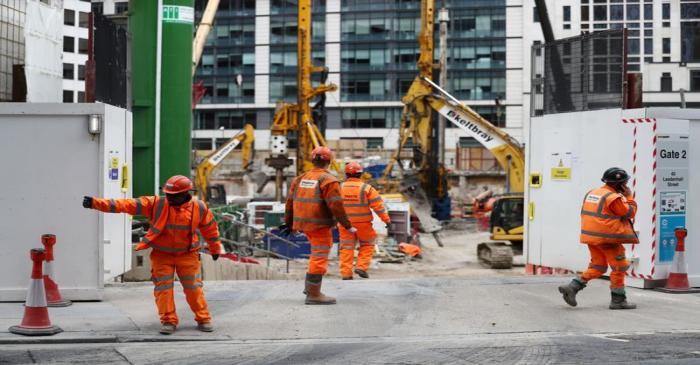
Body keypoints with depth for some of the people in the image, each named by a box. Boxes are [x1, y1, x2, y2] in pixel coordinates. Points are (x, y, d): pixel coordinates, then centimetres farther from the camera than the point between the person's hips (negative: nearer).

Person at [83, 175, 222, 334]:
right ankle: (169, 321, 9)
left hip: (187, 254, 0)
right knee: (163, 287, -1)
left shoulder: (199, 208, -8)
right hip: (161, 254, 1)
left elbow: (210, 227, 9)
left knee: (193, 287, 1)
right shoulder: (156, 203, -11)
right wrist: (96, 203, -26)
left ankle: (203, 319, 13)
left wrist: (215, 248, 20)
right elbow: (128, 205, -17)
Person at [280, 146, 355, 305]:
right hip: (320, 226, -8)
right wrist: (348, 226, -11)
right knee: (320, 258, -4)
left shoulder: (300, 178, 9)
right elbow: (336, 206, -18)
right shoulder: (328, 180, -12)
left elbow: (290, 202, 11)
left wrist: (288, 223, 19)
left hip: (304, 224, 8)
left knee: (318, 254, 24)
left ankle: (310, 286, 22)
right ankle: (313, 294, -3)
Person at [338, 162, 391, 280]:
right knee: (367, 245, 16)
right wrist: (387, 220, -4)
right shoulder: (367, 188, -9)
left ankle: (346, 273, 4)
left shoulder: (340, 188, -2)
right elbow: (378, 205, -10)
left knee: (347, 248, 8)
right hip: (363, 224, -2)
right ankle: (362, 267, 3)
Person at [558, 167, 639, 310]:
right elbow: (630, 213, -8)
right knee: (619, 268, 3)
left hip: (591, 237, 8)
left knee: (598, 267, 15)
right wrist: (629, 197, 3)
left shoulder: (591, 193, 11)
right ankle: (618, 300, 6)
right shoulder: (613, 198, -15)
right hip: (607, 238, -8)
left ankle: (572, 287, 3)